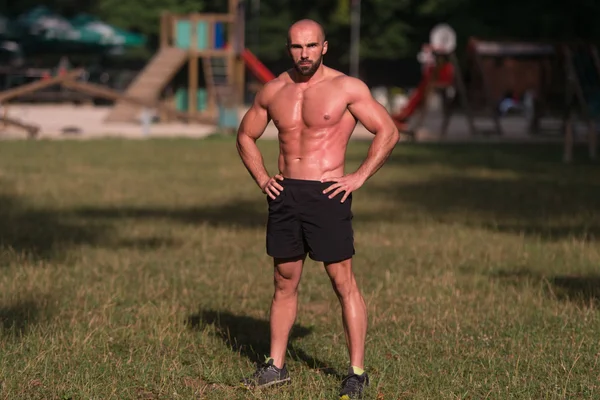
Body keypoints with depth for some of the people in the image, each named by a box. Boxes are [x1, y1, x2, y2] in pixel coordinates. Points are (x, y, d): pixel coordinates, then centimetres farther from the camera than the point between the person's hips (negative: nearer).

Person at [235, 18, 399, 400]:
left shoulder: (347, 88, -5)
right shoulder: (273, 91, 8)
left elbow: (388, 132, -4)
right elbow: (246, 136, 22)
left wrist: (360, 177, -9)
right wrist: (262, 178, 9)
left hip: (326, 195, -5)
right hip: (285, 195, 5)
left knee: (344, 284, -3)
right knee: (285, 284, 12)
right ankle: (276, 366, 20)